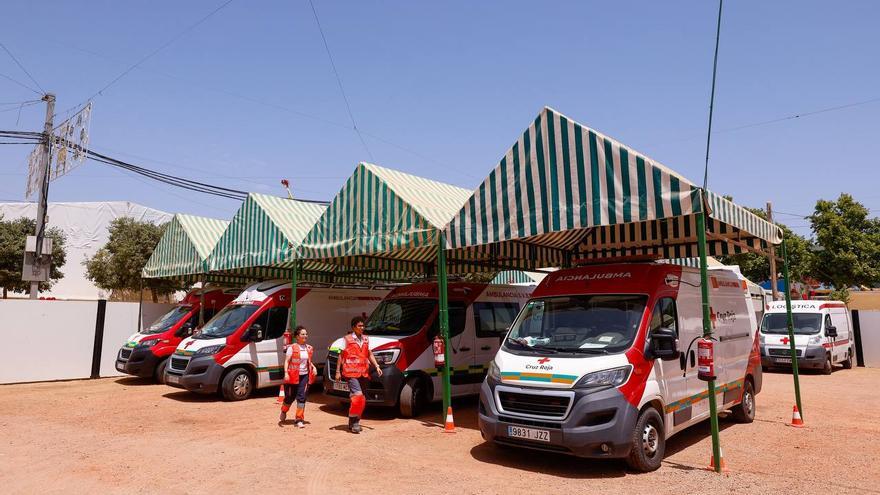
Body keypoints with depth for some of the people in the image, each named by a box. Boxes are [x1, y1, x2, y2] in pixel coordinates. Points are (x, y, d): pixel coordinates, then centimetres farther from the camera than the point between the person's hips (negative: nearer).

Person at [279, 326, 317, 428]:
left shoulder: (309, 348, 8)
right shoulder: (292, 348, -8)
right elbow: (287, 361, -11)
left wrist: (313, 367, 1)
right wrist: (286, 373, -23)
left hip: (304, 375, 3)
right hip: (293, 376, -3)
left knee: (301, 397, -4)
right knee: (290, 397, 9)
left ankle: (299, 419, 3)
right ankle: (283, 413, 39)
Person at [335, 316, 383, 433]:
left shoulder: (366, 339, 14)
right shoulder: (347, 339, 0)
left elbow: (370, 354, 17)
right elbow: (341, 355, 1)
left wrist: (377, 366, 4)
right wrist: (338, 372, -3)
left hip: (363, 373, 6)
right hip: (351, 372, -6)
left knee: (362, 399, 9)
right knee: (357, 395, -18)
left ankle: (354, 422, 22)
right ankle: (353, 423, -7)